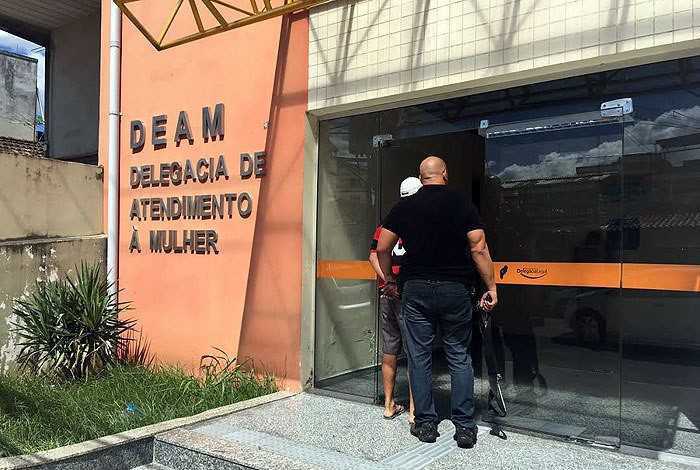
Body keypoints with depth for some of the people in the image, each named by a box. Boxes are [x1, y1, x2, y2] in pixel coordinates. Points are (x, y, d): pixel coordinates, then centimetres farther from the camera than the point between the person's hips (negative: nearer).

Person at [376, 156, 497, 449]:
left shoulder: (404, 206, 3)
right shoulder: (463, 204, 0)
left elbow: (382, 249, 4)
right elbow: (479, 249, -7)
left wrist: (389, 280, 17)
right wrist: (491, 287, -2)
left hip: (416, 289, 0)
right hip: (455, 290, 0)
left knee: (419, 357, 8)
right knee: (459, 358, 9)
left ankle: (426, 424, 15)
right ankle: (464, 427, 11)